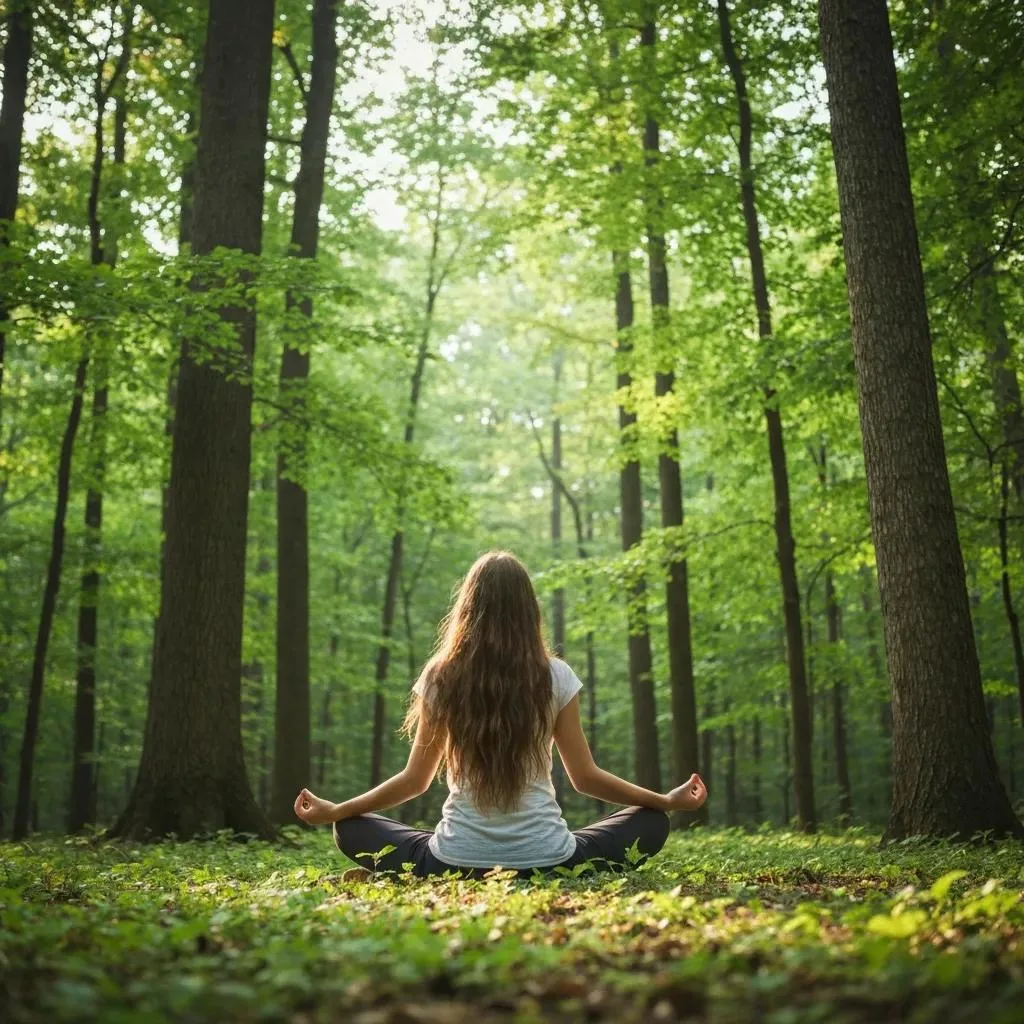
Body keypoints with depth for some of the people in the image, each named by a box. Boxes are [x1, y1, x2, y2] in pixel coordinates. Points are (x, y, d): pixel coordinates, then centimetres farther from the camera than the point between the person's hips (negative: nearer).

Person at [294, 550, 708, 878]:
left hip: (455, 863, 0)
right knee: (653, 823, 21)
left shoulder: (440, 677, -2)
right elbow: (585, 778, 3)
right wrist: (669, 800, 17)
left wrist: (332, 812, 19)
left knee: (352, 830, 23)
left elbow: (414, 780, 4)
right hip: (546, 861, 0)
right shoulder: (554, 676, -2)